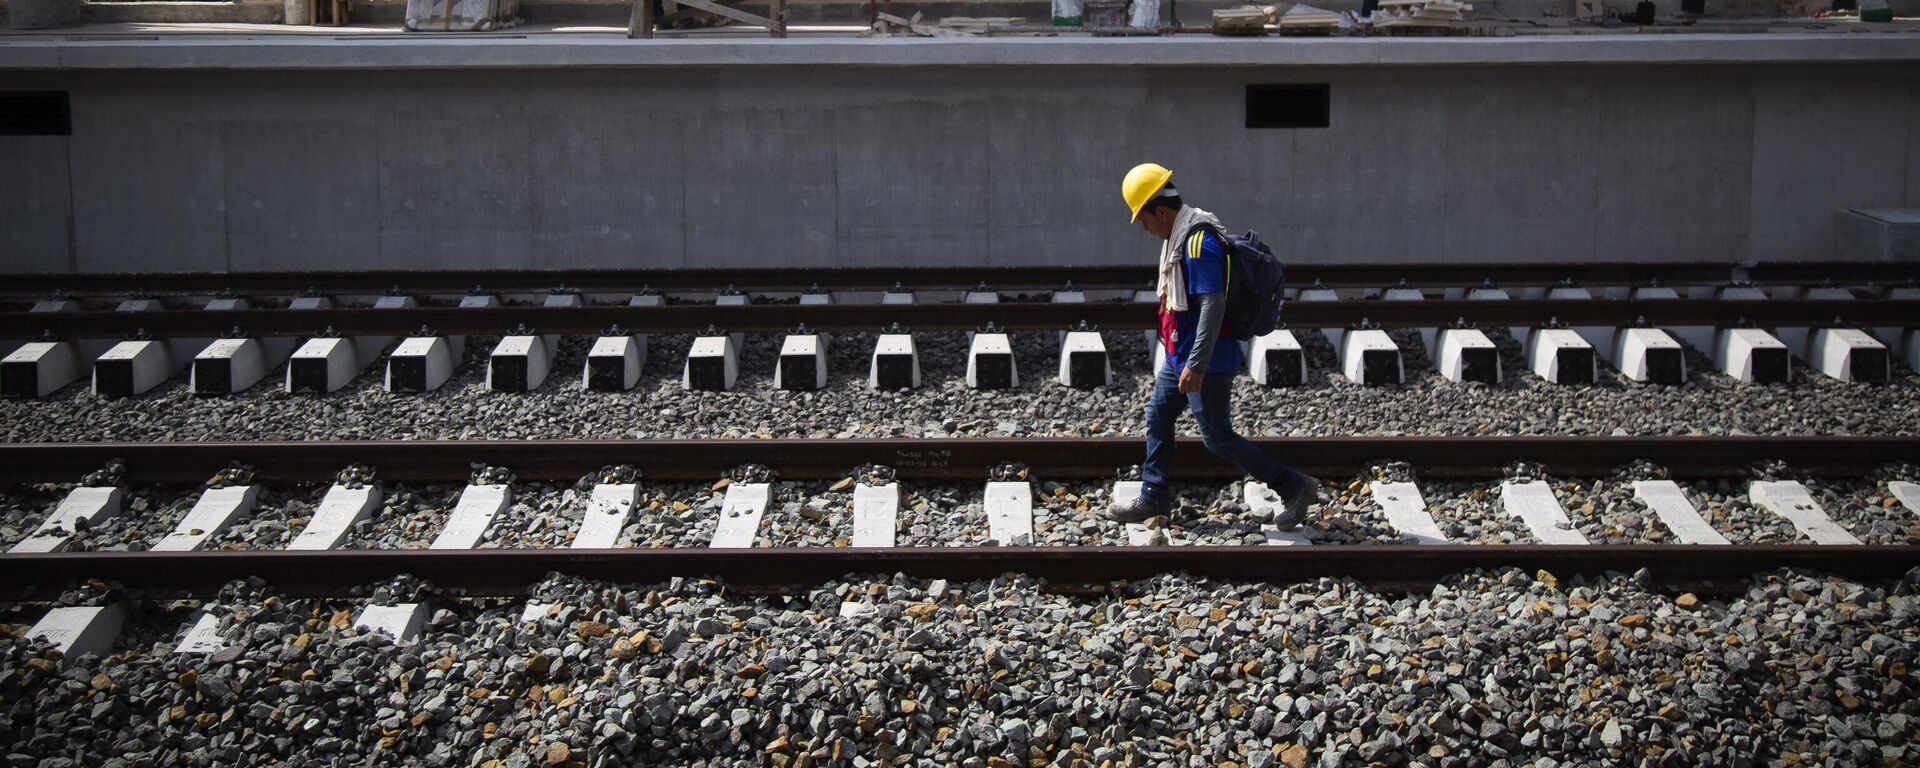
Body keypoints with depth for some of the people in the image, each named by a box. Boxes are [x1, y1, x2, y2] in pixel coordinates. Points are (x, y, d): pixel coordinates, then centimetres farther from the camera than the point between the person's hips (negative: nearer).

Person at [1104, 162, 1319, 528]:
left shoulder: (1199, 243, -24)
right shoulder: (1181, 236, 9)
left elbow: (1213, 306, -29)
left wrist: (1196, 365, -29)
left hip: (1206, 361, -10)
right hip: (1179, 355, 10)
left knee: (1218, 437, -2)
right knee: (1157, 417, 17)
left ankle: (1295, 487, 7)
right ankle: (1153, 497, 29)